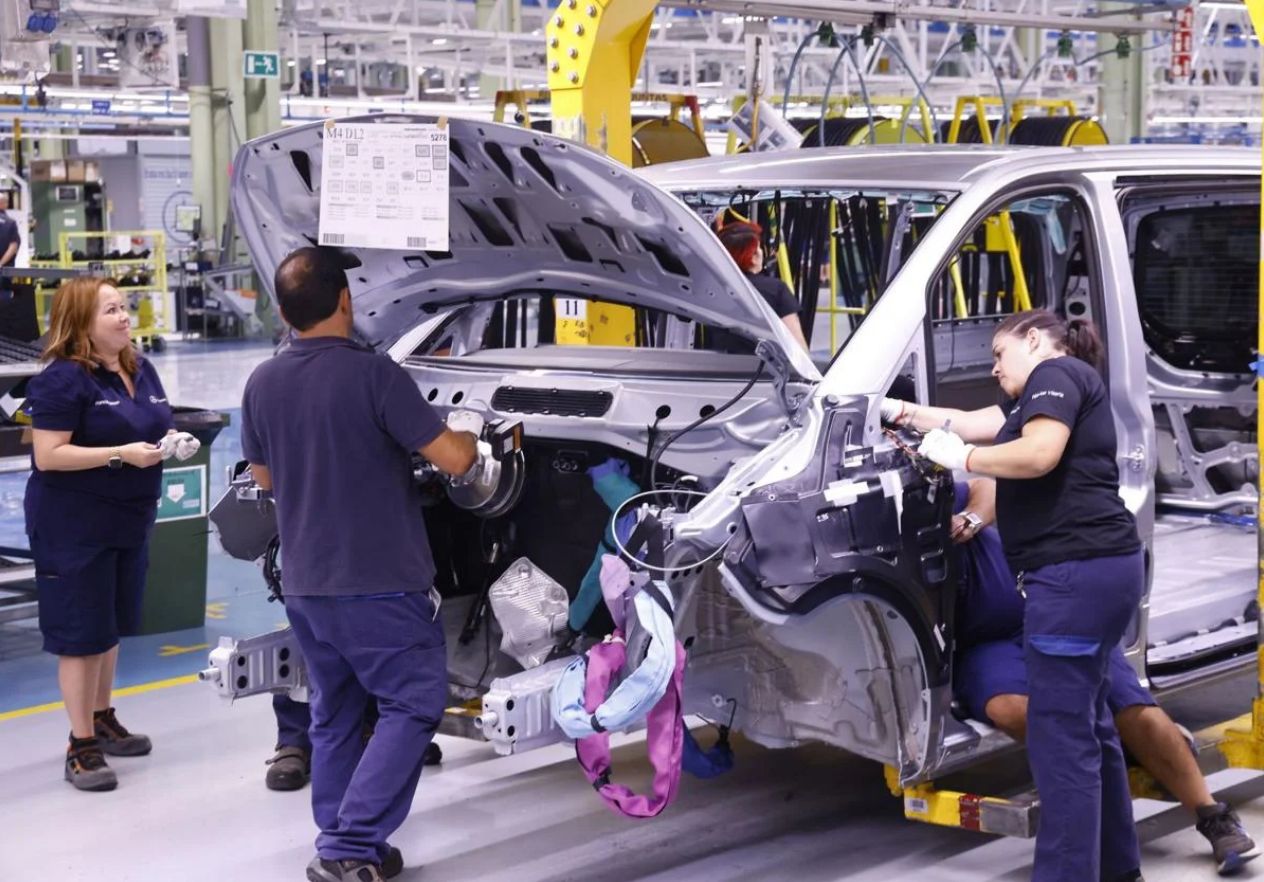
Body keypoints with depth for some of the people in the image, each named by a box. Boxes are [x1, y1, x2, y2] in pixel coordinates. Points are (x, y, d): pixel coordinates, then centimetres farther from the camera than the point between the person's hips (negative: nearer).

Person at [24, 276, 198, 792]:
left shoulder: (141, 371, 8)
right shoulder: (62, 380, -17)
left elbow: (149, 429, 21)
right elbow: (48, 456, -22)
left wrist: (171, 441, -2)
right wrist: (121, 454, -26)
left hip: (129, 521, 8)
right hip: (74, 528, -8)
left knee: (112, 625, 18)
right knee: (81, 633, -2)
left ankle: (102, 719, 33)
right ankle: (81, 746, 4)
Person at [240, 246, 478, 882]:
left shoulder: (262, 384, 2)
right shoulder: (373, 375, -16)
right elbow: (452, 459, -16)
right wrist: (474, 437, 6)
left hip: (304, 585, 6)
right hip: (380, 584, -6)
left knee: (333, 715, 17)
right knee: (412, 707, 2)